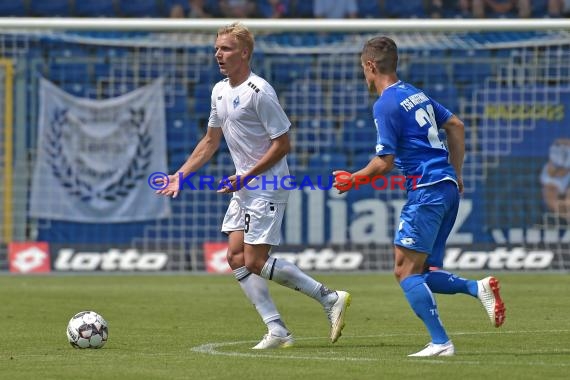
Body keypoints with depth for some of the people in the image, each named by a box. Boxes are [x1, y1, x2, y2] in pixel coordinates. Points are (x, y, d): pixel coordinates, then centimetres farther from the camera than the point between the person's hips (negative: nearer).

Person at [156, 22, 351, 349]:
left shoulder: (259, 91, -18)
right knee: (237, 258, 4)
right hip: (243, 187, 9)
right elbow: (210, 142, 22)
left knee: (255, 262, -11)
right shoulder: (220, 91, 10)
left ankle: (330, 298, -3)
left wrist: (247, 176, -21)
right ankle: (277, 331, 6)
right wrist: (181, 175, 15)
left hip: (268, 187, -9)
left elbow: (283, 144, -18)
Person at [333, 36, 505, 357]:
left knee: (406, 271, -7)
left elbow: (384, 163, -10)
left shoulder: (386, 105, -9)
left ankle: (441, 342, -14)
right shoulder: (417, 94, 18)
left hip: (426, 191, -9)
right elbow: (456, 125, 25)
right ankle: (477, 287, -9)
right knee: (421, 273, 11)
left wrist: (352, 180, 6)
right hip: (448, 187, 9)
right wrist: (456, 173, 28)